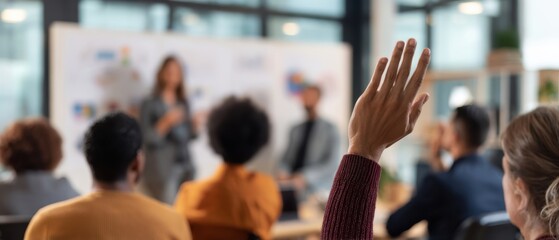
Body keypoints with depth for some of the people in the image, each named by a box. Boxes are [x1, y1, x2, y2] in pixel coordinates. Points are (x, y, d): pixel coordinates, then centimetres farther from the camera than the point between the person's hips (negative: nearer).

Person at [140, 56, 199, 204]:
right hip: (162, 170, -5)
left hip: (186, 167, 5)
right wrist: (165, 122, -19)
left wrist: (195, 125, -2)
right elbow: (147, 139, -9)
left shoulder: (183, 104, 13)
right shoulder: (150, 104, -2)